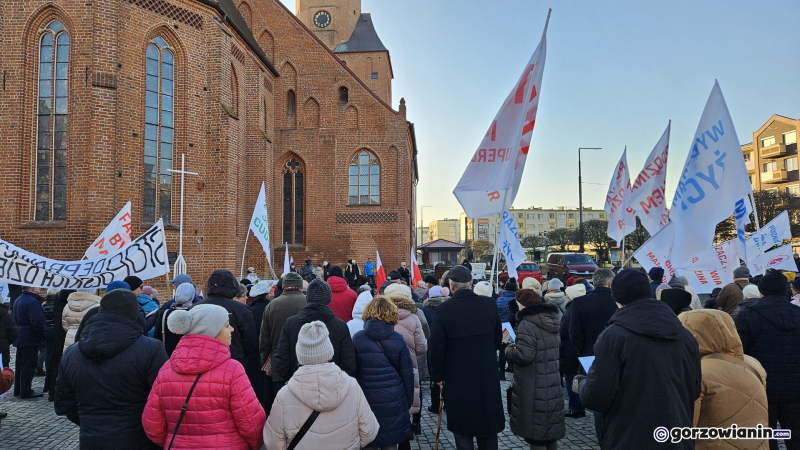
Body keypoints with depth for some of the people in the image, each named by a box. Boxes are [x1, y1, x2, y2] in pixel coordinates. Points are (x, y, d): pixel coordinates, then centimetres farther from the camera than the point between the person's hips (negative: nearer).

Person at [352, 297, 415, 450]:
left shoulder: (357, 338, -6)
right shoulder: (398, 339, -6)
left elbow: (352, 370, 0)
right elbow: (407, 373, 0)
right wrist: (408, 401, 12)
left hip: (366, 401, 0)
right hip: (393, 402, 0)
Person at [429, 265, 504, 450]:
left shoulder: (443, 310, -15)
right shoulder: (489, 304, -4)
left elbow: (436, 347, -11)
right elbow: (498, 339, 6)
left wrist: (438, 376, 3)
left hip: (458, 378, -3)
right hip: (488, 377, 3)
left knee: (463, 429, 9)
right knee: (488, 422, 18)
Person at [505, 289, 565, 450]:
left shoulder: (527, 324, -20)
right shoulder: (552, 320, 7)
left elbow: (524, 355, -26)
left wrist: (509, 350, -5)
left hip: (534, 386, -8)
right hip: (552, 382, 8)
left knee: (535, 432, 4)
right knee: (550, 426, 20)